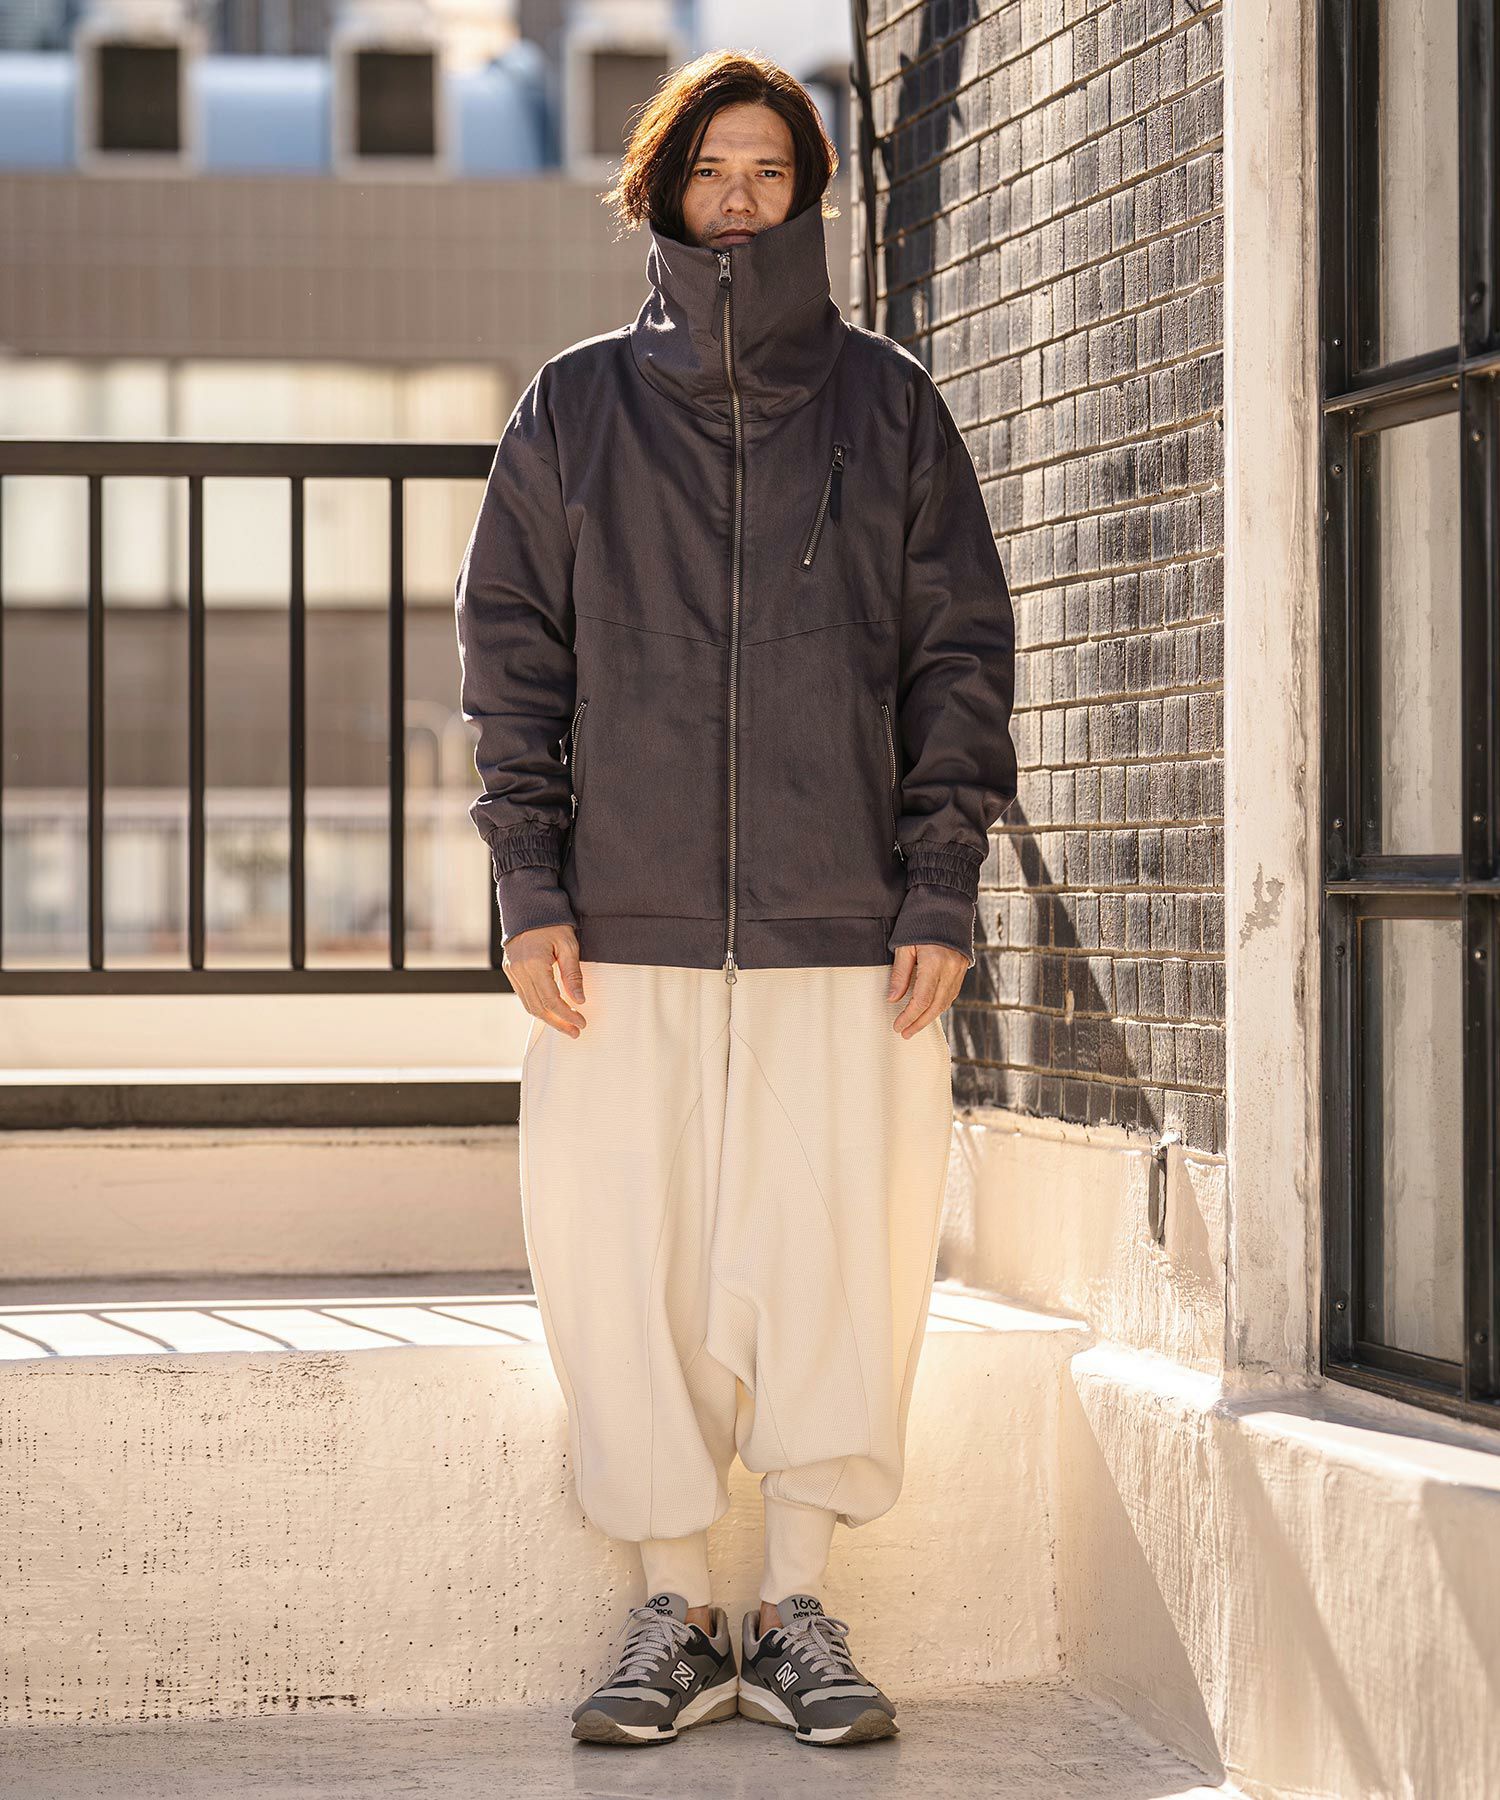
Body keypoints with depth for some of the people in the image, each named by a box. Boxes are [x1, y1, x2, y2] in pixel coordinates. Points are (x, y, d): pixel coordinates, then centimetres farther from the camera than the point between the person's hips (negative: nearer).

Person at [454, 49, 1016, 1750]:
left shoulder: (888, 403, 10)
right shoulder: (576, 406, 10)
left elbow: (962, 652, 8)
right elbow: (511, 649, 9)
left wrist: (940, 892, -1)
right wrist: (532, 886, -2)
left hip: (843, 925, 0)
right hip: (626, 924, 0)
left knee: (837, 1257, -3)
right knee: (625, 1260, -2)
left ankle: (797, 1607, 10)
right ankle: (674, 1609, 9)